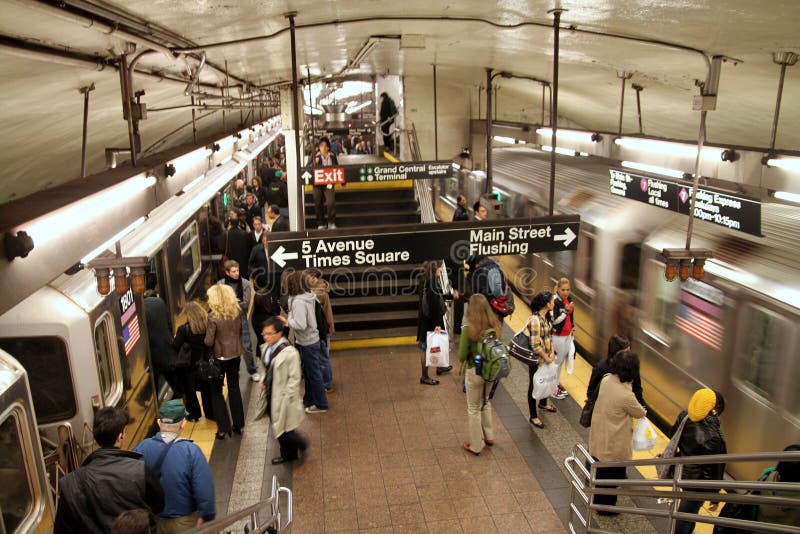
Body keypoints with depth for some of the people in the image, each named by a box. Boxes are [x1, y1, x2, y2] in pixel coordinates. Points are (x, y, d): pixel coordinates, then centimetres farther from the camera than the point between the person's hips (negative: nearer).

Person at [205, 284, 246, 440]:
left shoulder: (213, 317, -21)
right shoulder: (237, 312, -7)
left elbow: (208, 342, -16)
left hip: (220, 357, -5)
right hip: (235, 354, 5)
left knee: (216, 391, 11)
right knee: (234, 388, 19)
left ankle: (223, 428, 11)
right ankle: (238, 424, 26)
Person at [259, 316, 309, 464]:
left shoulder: (289, 352, -26)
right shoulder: (266, 347, -2)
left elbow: (294, 378, -20)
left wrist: (286, 397, -19)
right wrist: (264, 380, 0)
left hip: (283, 397, -8)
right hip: (271, 394, 8)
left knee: (282, 429, 0)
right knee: (277, 427, 21)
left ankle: (300, 445, 29)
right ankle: (288, 454, 41)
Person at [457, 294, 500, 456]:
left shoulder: (469, 329, -23)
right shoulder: (495, 326, -9)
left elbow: (461, 357, -17)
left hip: (475, 372, -5)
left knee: (474, 408, 14)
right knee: (485, 402, 28)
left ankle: (476, 445, 27)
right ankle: (488, 436, 41)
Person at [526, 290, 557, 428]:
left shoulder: (546, 316, 0)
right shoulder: (535, 320, -28)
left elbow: (550, 336, 8)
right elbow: (535, 345, -27)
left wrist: (552, 353, -3)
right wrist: (546, 358, -16)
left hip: (546, 357, 8)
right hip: (536, 360, -8)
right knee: (534, 385, 8)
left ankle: (543, 403, 54)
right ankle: (533, 417, 24)